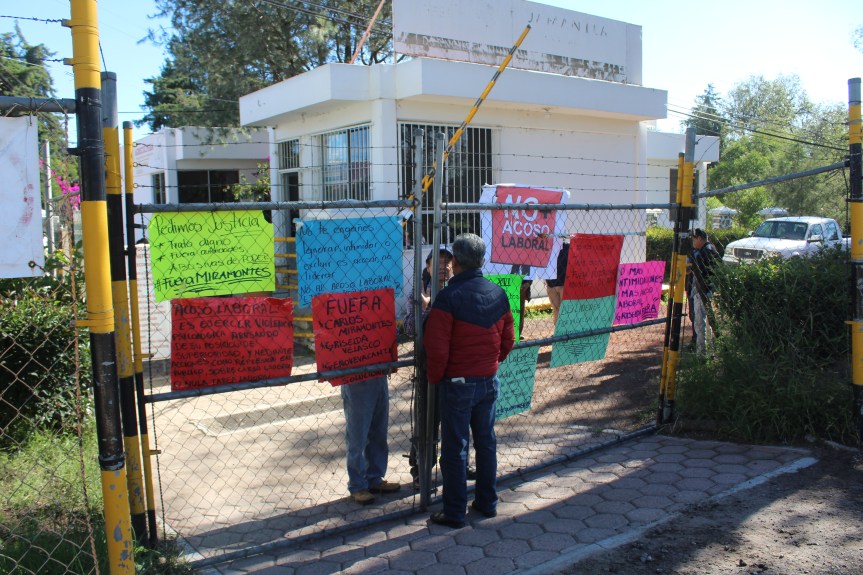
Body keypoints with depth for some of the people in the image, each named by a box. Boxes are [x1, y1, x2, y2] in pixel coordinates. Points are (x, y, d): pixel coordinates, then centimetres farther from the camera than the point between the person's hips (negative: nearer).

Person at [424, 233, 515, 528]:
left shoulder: (448, 296, -18)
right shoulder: (498, 294, 0)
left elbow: (437, 347, -20)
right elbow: (508, 340, 8)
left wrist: (435, 378, -4)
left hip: (457, 383, -5)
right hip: (489, 381, 6)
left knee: (455, 448, 5)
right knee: (486, 441, 18)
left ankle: (454, 512, 14)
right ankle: (487, 502, 30)